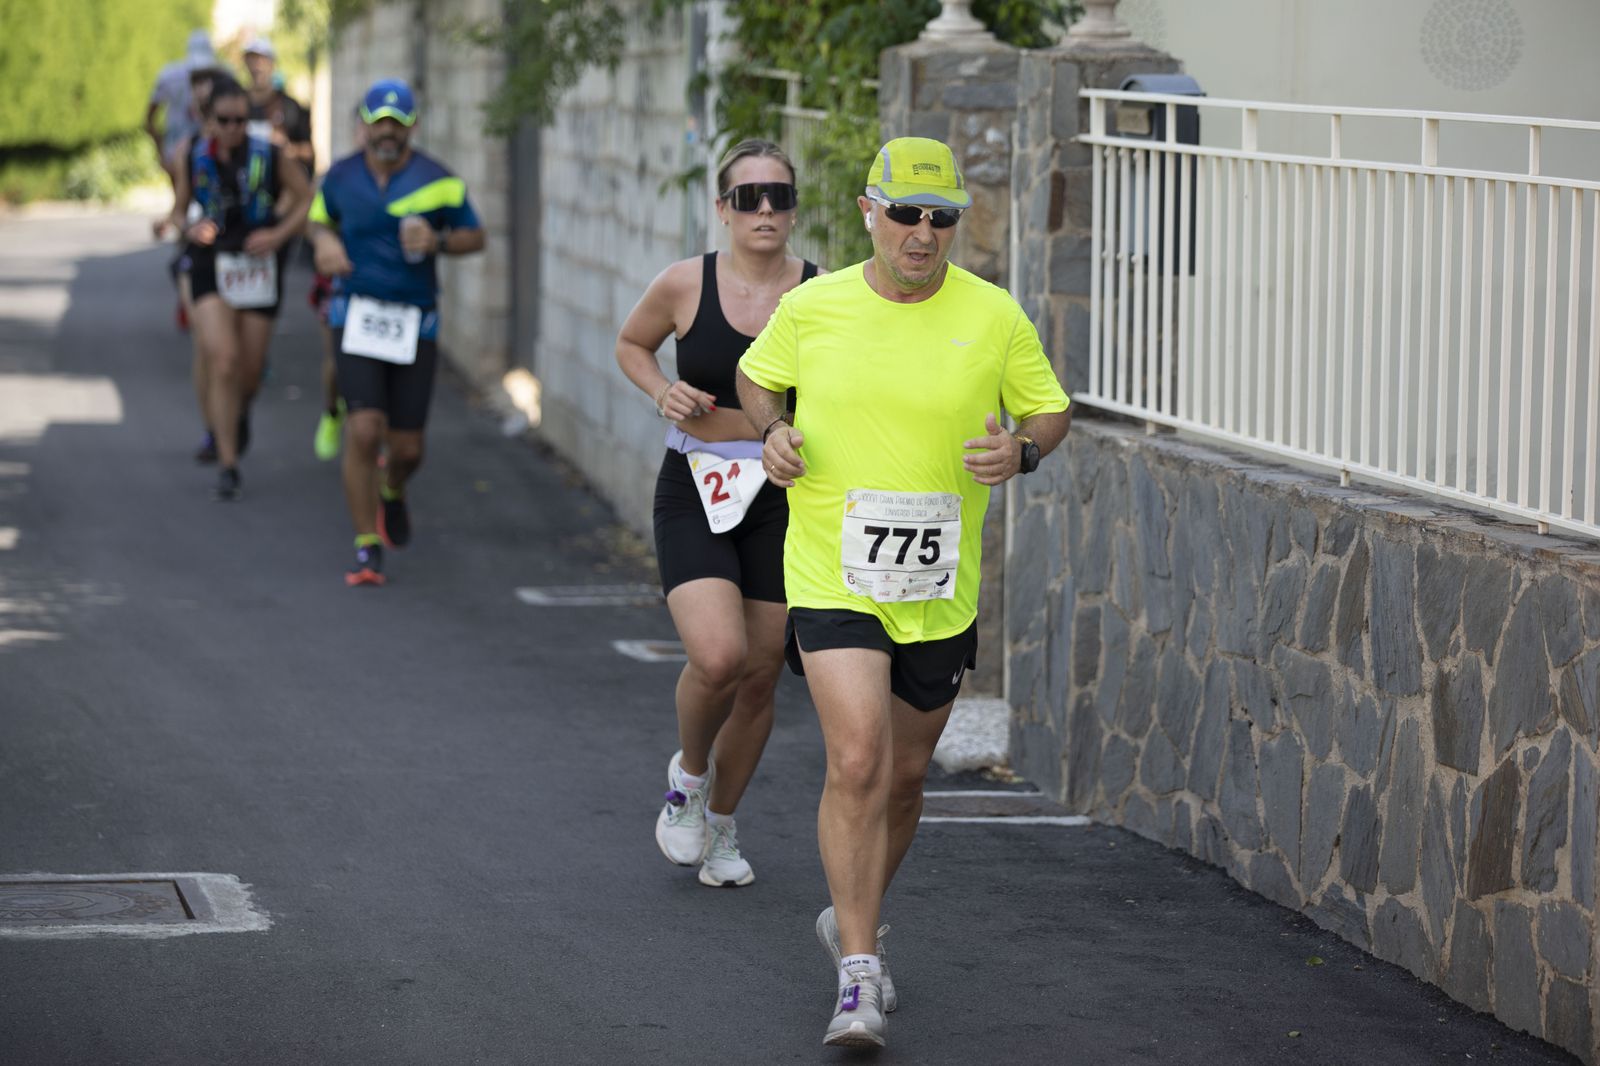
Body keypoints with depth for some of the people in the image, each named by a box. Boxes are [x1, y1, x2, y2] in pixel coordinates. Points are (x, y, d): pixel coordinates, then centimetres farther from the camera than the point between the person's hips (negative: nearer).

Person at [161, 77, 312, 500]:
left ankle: (241, 408, 48)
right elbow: (178, 210, 11)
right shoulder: (195, 158, 0)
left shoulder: (268, 156, -6)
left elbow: (306, 198, 3)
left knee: (249, 371, 8)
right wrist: (188, 227, -12)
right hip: (211, 269, 0)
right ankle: (228, 467, -11)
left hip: (258, 267, 0)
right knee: (221, 363, -16)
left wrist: (278, 235, -12)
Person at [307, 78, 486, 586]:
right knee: (364, 430, -16)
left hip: (415, 324, 0)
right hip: (357, 315, 0)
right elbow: (320, 219, 20)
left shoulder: (437, 181, -4)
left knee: (407, 447, 5)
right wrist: (324, 242, -3)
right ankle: (367, 549, -8)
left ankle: (393, 492, 44)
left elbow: (475, 236, 5)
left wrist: (436, 242, -15)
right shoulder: (341, 176, 2)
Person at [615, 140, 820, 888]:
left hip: (782, 499, 2)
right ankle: (688, 774, 12)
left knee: (759, 676, 8)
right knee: (717, 657, -20)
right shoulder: (686, 285, -5)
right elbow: (630, 344, 14)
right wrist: (663, 392, -5)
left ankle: (721, 824, 31)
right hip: (694, 496, -2)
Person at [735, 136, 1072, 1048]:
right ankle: (859, 975, -13)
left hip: (941, 590, 2)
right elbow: (758, 376, 15)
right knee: (858, 763, -18)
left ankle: (852, 919, 42)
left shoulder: (994, 317, -4)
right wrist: (773, 433, -5)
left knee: (906, 777, 15)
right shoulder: (811, 308, -4)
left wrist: (1020, 451, -14)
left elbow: (1050, 410, 7)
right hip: (832, 577, -2)